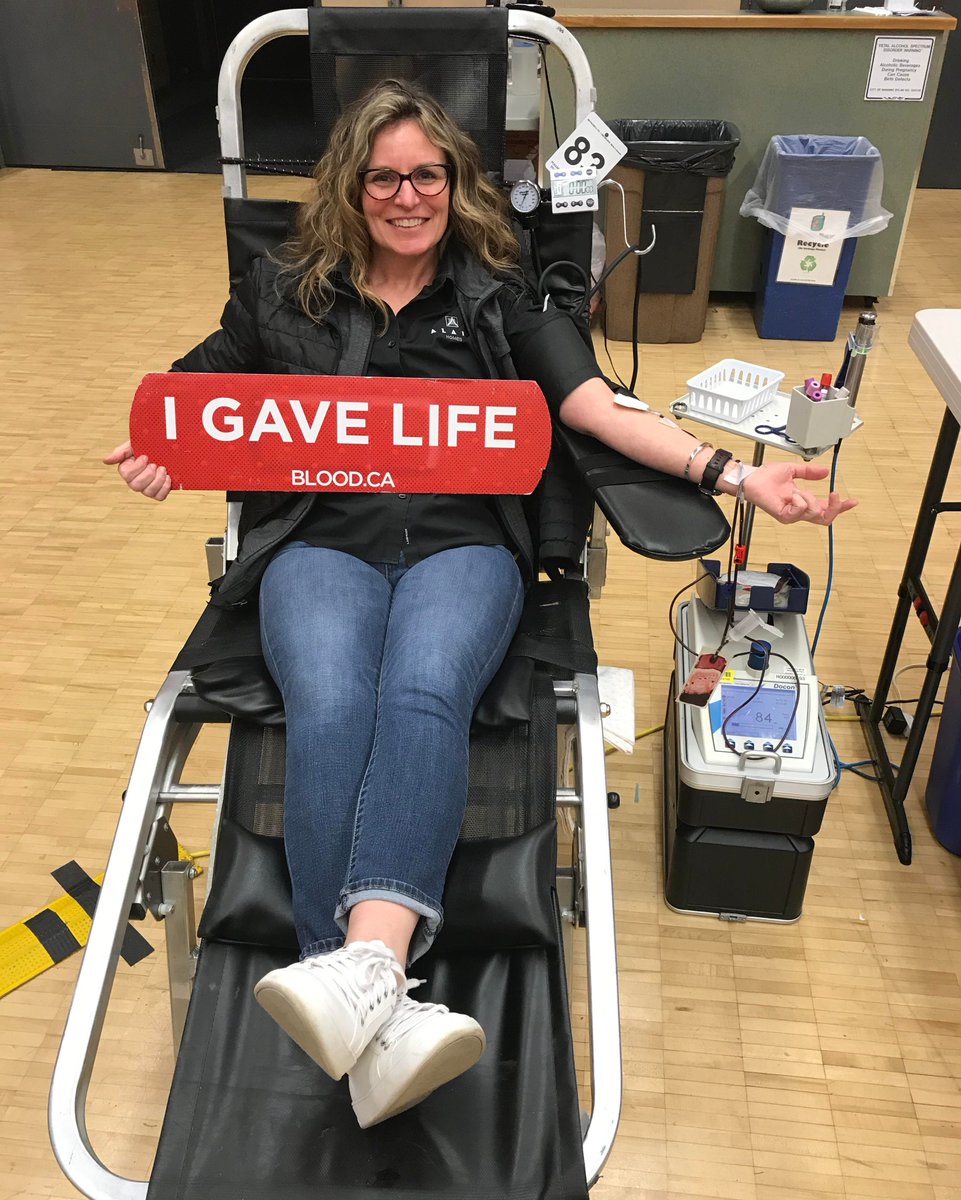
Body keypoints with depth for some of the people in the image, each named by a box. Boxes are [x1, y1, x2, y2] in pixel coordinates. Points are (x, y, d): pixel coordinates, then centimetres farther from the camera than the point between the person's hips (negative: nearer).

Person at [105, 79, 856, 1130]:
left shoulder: (498, 298, 19)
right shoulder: (283, 293, 22)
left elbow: (600, 407, 7)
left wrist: (729, 473, -7)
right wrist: (162, 451, -3)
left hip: (463, 540, 0)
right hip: (321, 541, 1)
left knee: (423, 696, -33)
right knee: (329, 709, -31)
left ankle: (363, 967, -50)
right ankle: (372, 1009, -41)